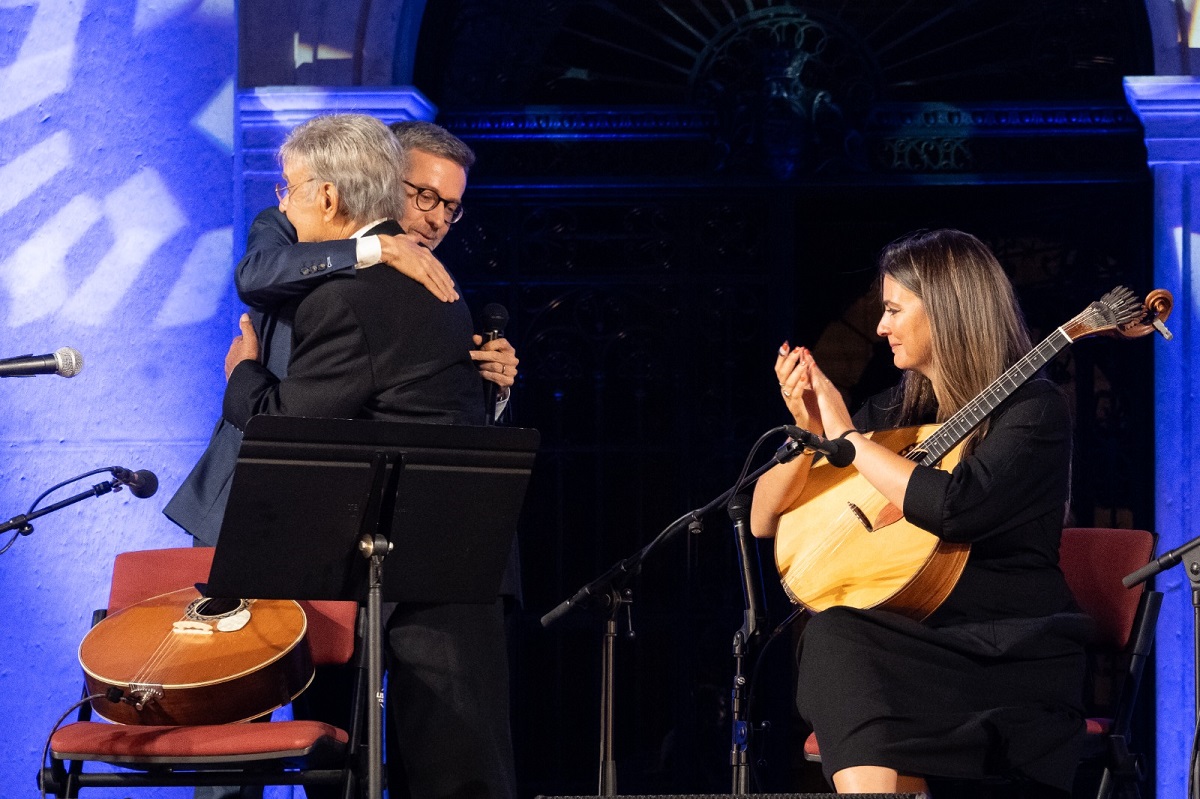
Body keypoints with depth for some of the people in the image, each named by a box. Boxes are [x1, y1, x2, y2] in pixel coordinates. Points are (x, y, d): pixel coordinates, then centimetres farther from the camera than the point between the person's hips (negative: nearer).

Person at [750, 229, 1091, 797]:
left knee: (838, 640, -31)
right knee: (831, 635, -29)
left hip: (1018, 653, -5)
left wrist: (845, 435, -11)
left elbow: (954, 507, -22)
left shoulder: (1033, 409, -2)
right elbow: (763, 519, 15)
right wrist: (807, 432, -3)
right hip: (913, 639, 5)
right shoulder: (897, 409, 16)